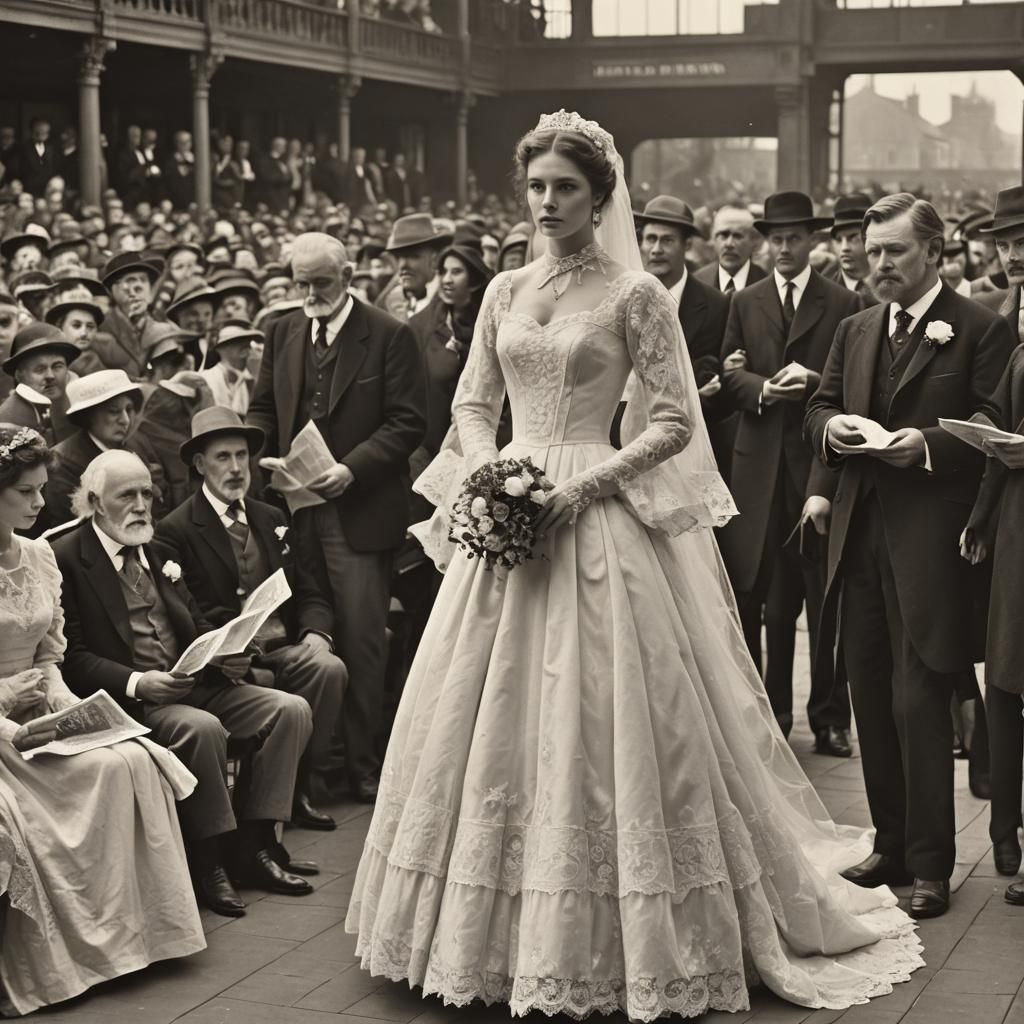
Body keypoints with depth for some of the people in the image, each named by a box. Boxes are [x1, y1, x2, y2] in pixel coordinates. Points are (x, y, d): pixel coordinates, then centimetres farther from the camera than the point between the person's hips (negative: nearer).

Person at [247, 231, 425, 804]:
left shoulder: (390, 336, -3)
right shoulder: (284, 332, 13)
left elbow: (408, 423, -7)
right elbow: (263, 409, 19)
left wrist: (352, 469, -17)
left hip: (359, 513, -4)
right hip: (293, 505, 4)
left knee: (361, 641, -1)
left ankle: (361, 766, 8)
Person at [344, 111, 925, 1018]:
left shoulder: (636, 294, -3)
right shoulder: (505, 292, 12)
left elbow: (676, 421, -6)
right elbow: (471, 405, 14)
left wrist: (588, 481, -16)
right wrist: (488, 470, -5)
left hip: (597, 524, -5)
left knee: (601, 725, -4)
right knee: (494, 725, 7)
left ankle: (602, 938, 9)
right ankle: (504, 928, 20)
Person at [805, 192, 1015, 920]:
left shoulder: (981, 329, -4)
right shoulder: (855, 331, 16)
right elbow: (818, 407, 19)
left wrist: (928, 443, -21)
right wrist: (831, 427, -2)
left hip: (930, 539, -6)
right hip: (860, 535, 6)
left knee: (919, 702, -6)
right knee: (872, 699, 11)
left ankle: (931, 864, 5)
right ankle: (891, 845, 24)